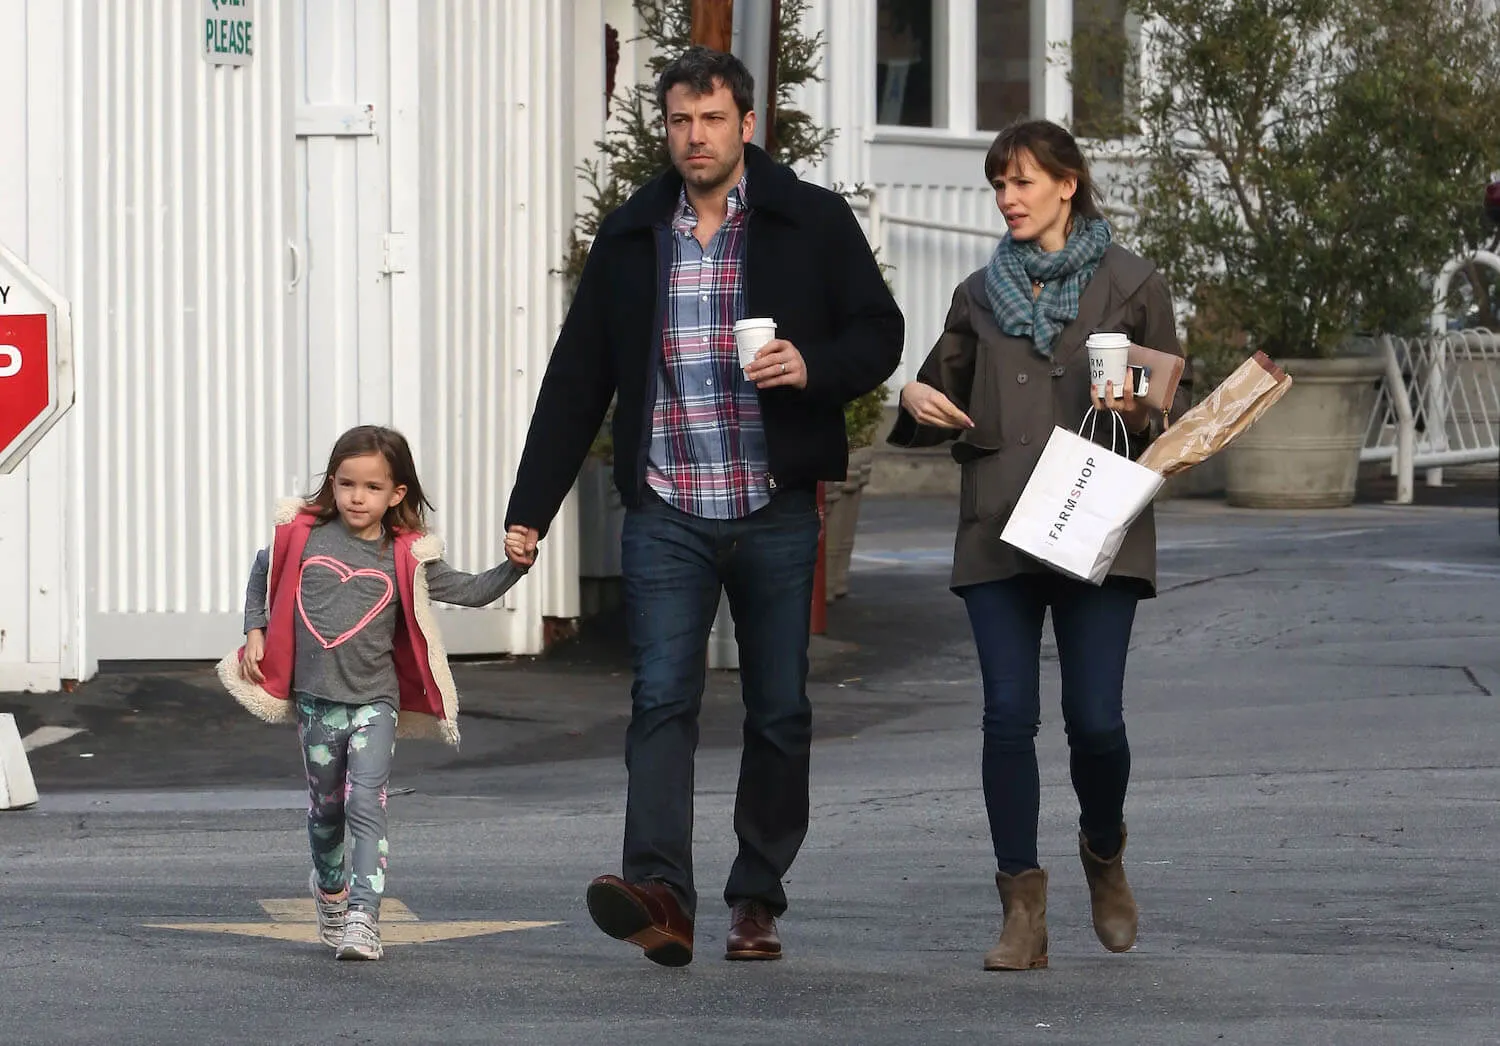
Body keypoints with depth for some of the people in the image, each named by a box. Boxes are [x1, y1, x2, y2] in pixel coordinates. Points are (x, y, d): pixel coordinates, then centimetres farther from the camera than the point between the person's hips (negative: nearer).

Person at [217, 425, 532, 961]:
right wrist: (256, 631, 10)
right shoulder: (305, 537, -1)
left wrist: (515, 565, -15)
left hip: (374, 699, -2)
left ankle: (363, 917, -17)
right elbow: (265, 573, 17)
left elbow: (472, 591, 0)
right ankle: (330, 887, 43)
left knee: (366, 803, -14)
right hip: (315, 697, 2)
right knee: (325, 805, 16)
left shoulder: (406, 558, -4)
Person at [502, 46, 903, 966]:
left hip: (777, 511, -1)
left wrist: (815, 367, -16)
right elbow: (577, 380, 11)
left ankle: (758, 901, 16)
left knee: (779, 711, 5)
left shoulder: (813, 223, 2)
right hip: (666, 512, 1)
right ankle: (661, 893, -24)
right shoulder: (630, 238, 9)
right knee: (662, 698, -13)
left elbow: (881, 331, 6)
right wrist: (531, 507, 7)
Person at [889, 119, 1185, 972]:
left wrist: (1137, 412, -14)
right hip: (997, 536, 3)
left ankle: (1105, 855, 23)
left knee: (1095, 718, -7)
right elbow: (944, 403, 22)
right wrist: (916, 403, 0)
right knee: (1009, 716, -6)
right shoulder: (981, 295, 14)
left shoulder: (1132, 286, 5)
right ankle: (1024, 910, 0)